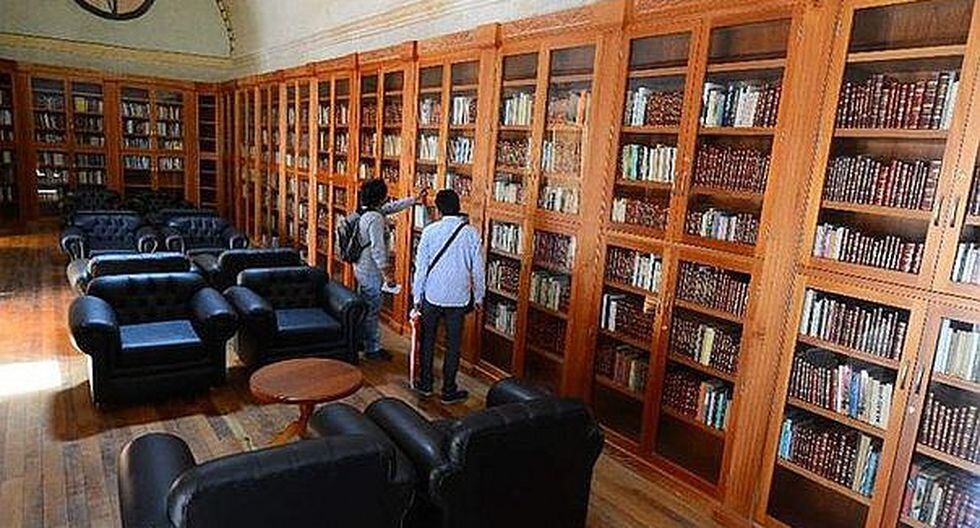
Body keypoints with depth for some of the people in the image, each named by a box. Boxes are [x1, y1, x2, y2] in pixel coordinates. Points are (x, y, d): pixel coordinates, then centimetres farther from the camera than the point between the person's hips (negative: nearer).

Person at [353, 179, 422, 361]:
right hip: (372, 271, -10)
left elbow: (393, 207, 18)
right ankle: (373, 349, 12)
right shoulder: (375, 218, -25)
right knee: (372, 311, 1)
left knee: (363, 307, 21)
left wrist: (415, 199, 22)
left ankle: (362, 340, 34)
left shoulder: (365, 211, 5)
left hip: (361, 268, 10)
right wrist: (387, 273, -21)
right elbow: (377, 249, -26)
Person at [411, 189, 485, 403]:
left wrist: (417, 296, 5)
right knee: (453, 345, 10)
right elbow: (478, 269, -2)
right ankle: (449, 390, 17)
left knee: (428, 340, 16)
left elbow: (421, 267, -5)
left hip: (432, 295, 0)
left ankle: (425, 384, 26)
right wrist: (478, 297, 10)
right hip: (459, 298, 0)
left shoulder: (430, 231, -8)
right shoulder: (471, 233, -6)